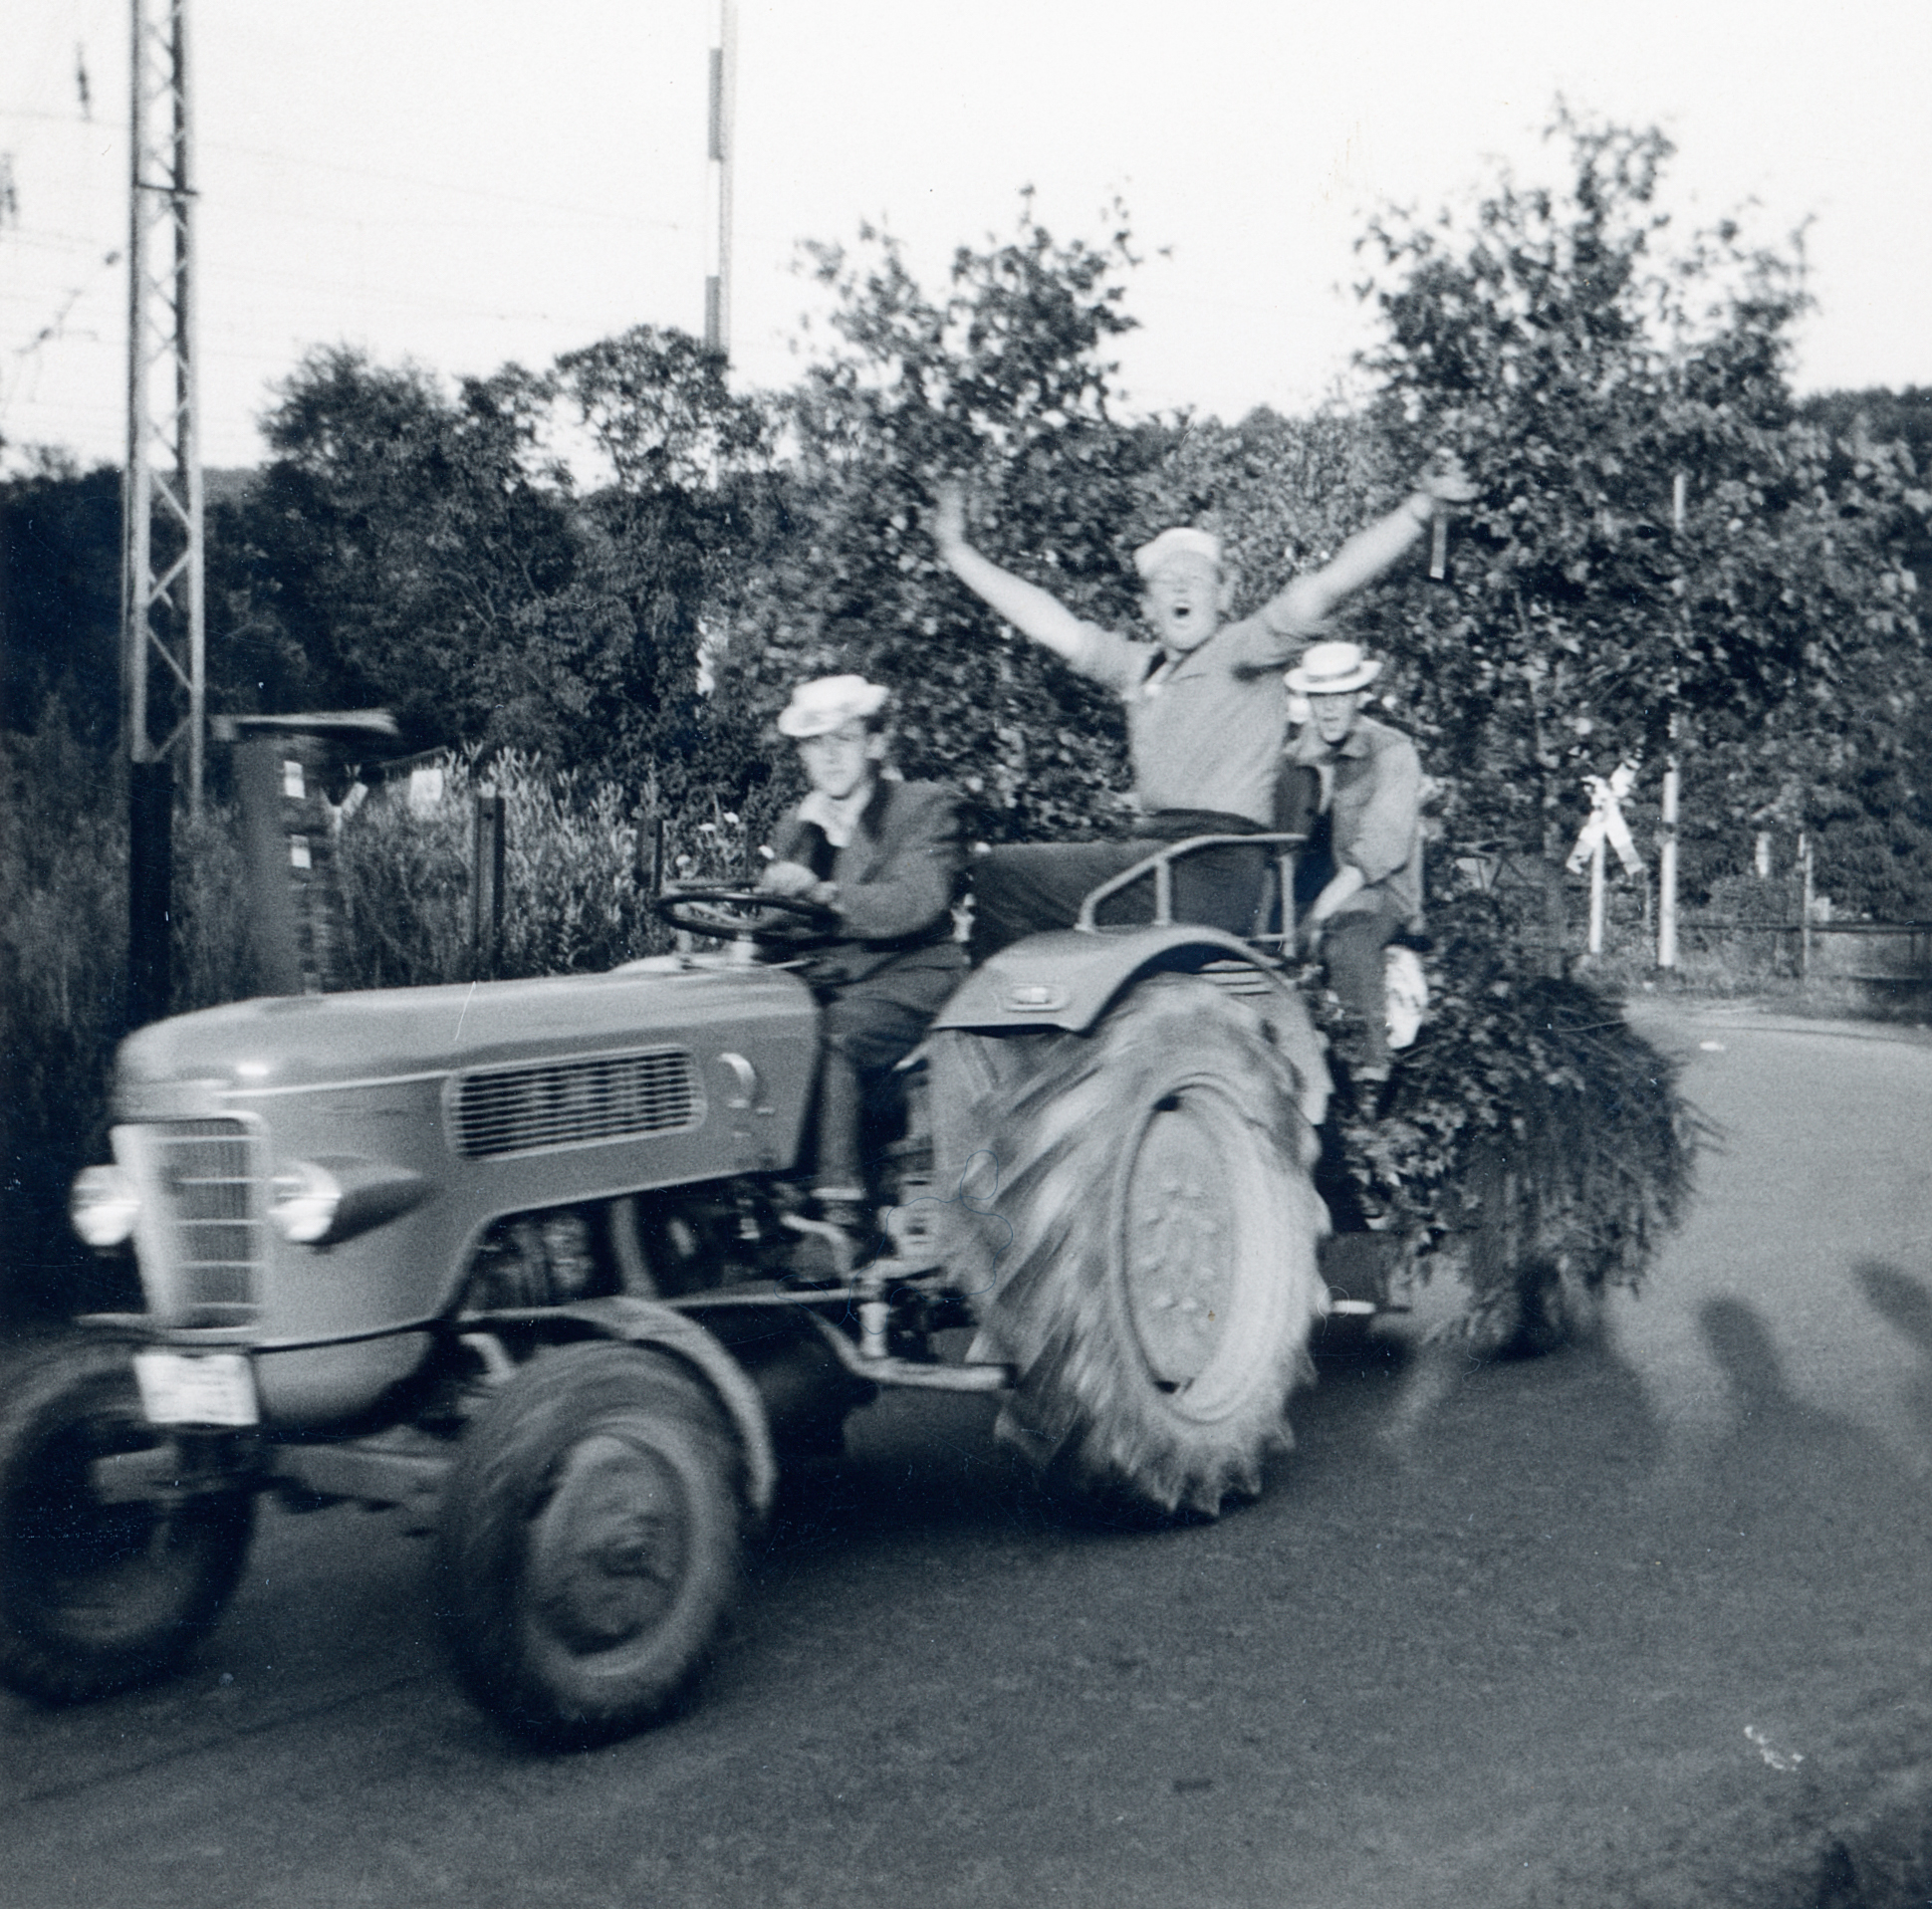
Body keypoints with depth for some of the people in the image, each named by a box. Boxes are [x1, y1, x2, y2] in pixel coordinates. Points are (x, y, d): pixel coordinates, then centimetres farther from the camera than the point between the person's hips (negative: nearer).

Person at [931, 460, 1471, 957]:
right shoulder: (1139, 666, 23)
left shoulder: (1244, 650, 3)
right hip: (1147, 848, 8)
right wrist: (957, 551, 30)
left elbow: (1326, 586, -9)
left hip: (1215, 864, -8)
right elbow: (1052, 625, 27)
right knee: (994, 874, 1)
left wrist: (1421, 508, -21)